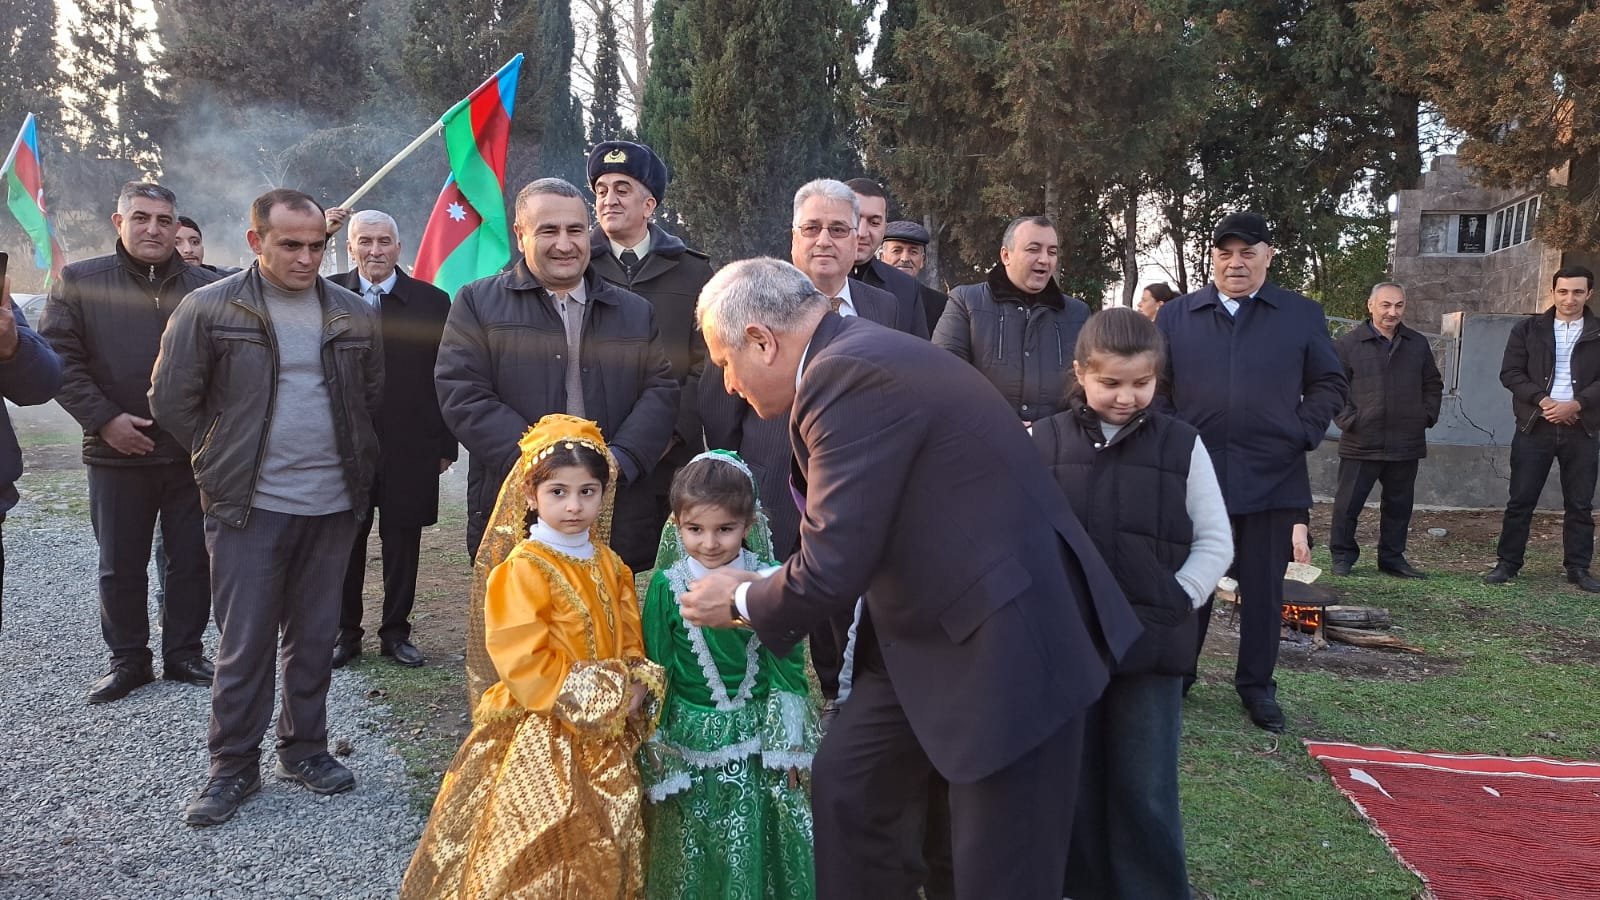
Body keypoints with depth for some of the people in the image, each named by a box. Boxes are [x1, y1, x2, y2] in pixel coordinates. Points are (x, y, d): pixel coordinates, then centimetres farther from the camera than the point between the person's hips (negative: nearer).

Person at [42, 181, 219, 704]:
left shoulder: (207, 289, 4)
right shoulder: (79, 282, 2)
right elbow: (59, 358, -2)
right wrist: (103, 419, -11)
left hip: (193, 452, 1)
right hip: (117, 452, 0)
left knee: (192, 560, 9)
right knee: (120, 565, 10)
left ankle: (184, 653, 23)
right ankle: (128, 659, 24)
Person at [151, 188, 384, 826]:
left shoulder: (353, 315, 5)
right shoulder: (209, 308, -5)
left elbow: (372, 395, 16)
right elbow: (172, 399, 0)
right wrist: (227, 460, 4)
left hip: (333, 504, 3)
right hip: (248, 507, -3)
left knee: (314, 636, 12)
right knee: (244, 642, 2)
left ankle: (305, 748, 26)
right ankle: (233, 766, 16)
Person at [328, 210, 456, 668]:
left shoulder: (432, 301, 2)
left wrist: (446, 443, 0)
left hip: (410, 446, 0)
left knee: (402, 542, 9)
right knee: (346, 541, 8)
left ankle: (396, 631, 22)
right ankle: (345, 632, 22)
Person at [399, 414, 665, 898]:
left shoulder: (610, 566, 6)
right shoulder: (521, 570, -15)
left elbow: (630, 642, 10)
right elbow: (525, 663, -20)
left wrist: (636, 690, -10)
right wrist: (602, 700, -19)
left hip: (607, 738, 7)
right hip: (539, 737, -6)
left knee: (602, 849, 17)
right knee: (539, 851, -2)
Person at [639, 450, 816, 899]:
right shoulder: (666, 586, -8)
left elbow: (788, 663, -1)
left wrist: (790, 744, -1)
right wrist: (655, 746, 1)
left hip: (758, 735, 0)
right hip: (690, 741, 0)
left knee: (757, 841, 8)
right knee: (694, 851, 10)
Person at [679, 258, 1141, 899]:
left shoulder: (848, 377, -22)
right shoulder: (859, 358, 8)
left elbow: (830, 574, -23)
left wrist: (743, 601, -4)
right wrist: (761, 595, 16)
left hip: (1004, 642, -10)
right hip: (928, 629, 10)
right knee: (845, 786, 15)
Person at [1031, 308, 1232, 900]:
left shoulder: (1181, 445, 0)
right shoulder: (1043, 441, 0)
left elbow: (1215, 542, 4)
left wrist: (1177, 602, -7)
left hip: (1152, 643, -1)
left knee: (1146, 787, 4)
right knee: (1074, 777, 12)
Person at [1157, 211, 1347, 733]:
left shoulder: (1302, 315, 6)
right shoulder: (1176, 316, 6)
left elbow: (1329, 383, 10)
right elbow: (1155, 385, 8)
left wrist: (1305, 433, -4)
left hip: (1272, 476, 0)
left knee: (1263, 587, 8)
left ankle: (1257, 685, 22)